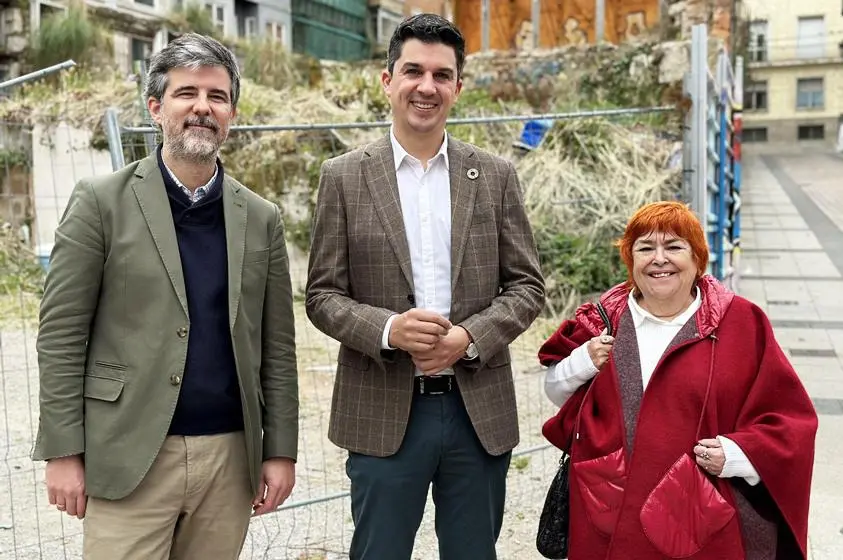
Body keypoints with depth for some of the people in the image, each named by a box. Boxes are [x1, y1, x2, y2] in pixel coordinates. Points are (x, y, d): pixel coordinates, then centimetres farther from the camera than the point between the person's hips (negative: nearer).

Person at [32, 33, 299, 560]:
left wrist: (281, 451, 4)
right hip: (129, 456, -3)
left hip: (230, 456, 3)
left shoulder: (262, 219, 7)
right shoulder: (102, 201, -2)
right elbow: (61, 335, -4)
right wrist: (63, 451, -7)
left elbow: (277, 347, 7)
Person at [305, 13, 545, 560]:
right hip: (383, 414, -1)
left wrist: (469, 337, -14)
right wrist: (387, 329, -19)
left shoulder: (496, 175, 5)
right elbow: (323, 294, -1)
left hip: (481, 411, 2)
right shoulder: (344, 176, 1)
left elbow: (528, 285, 4)